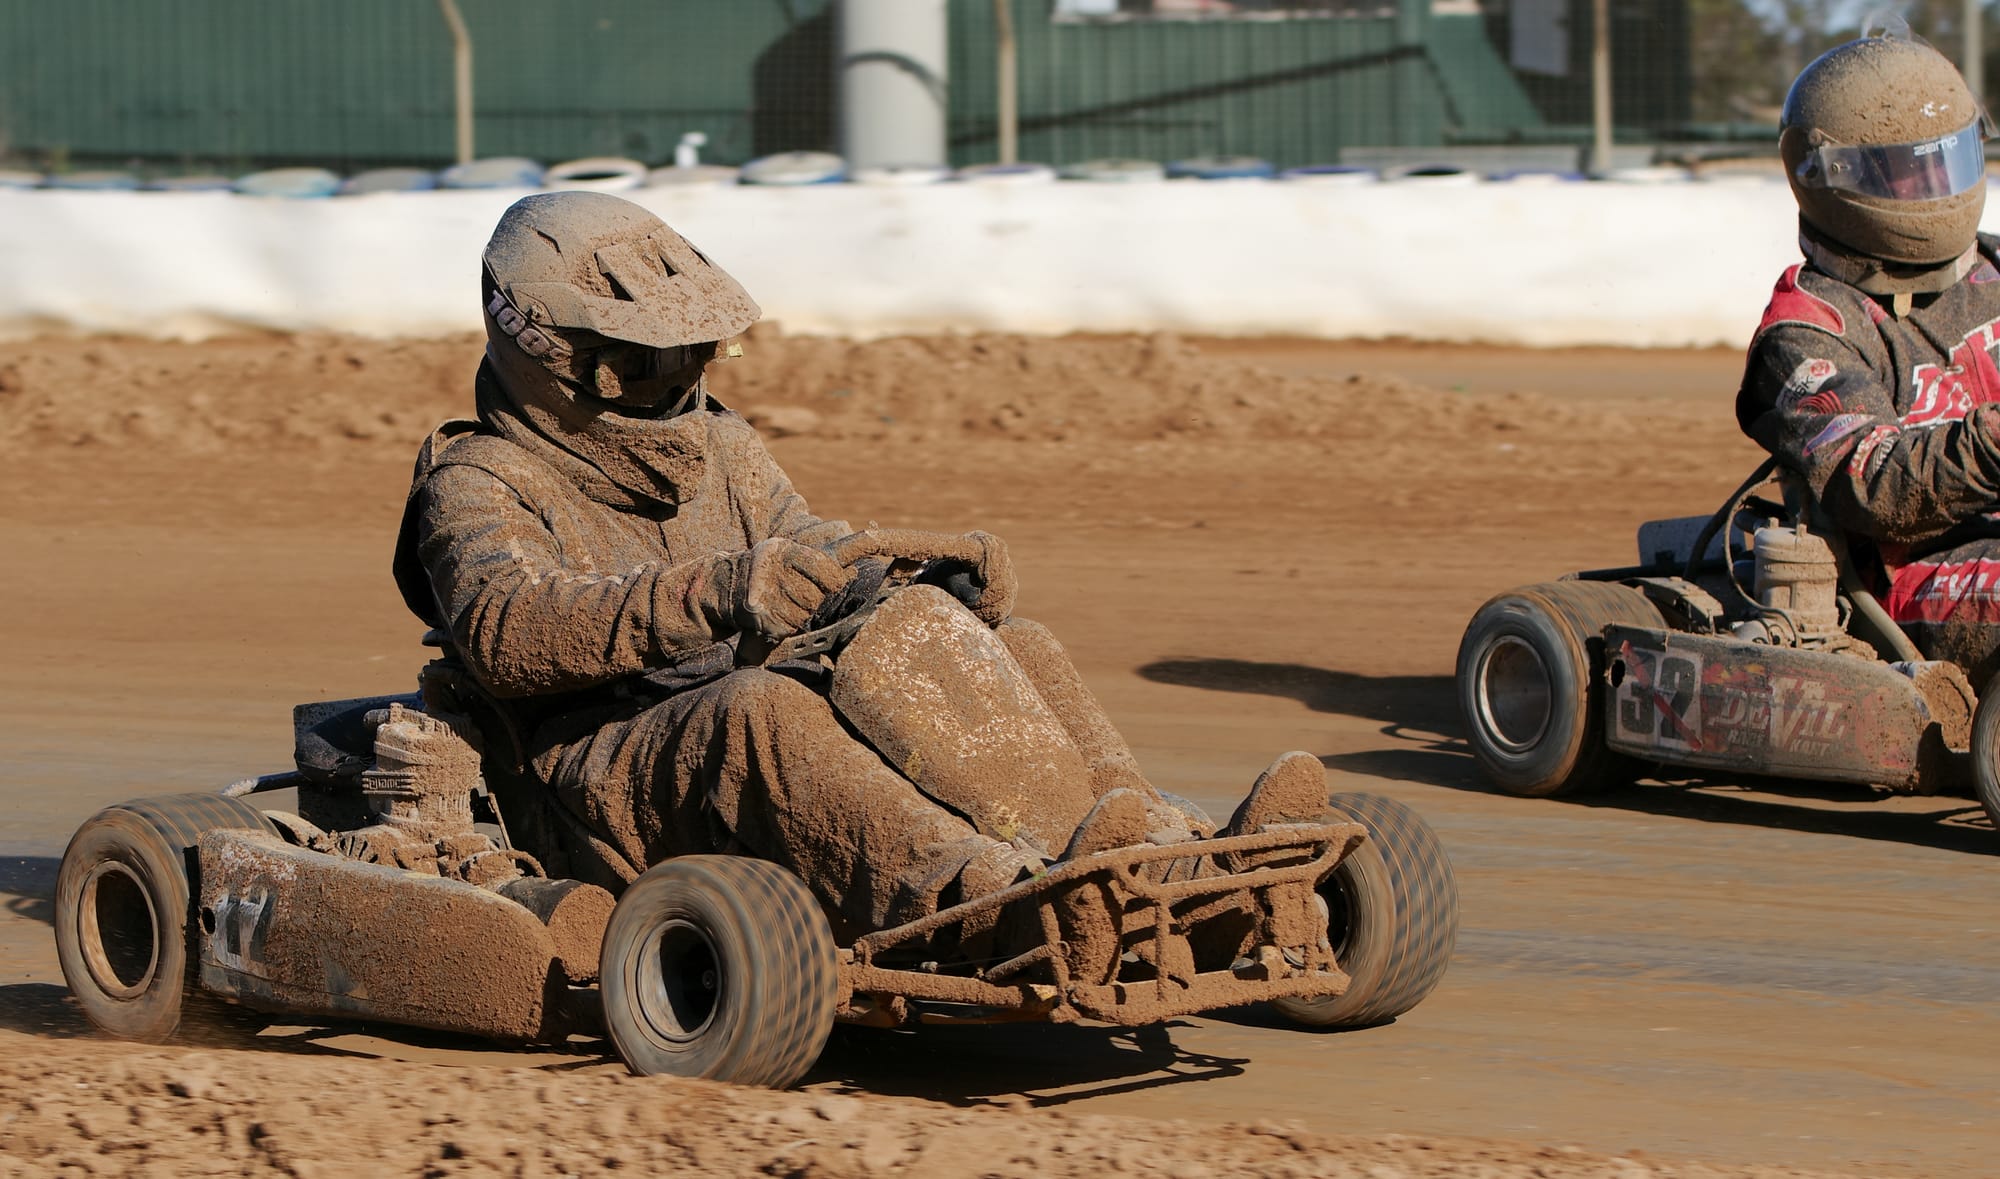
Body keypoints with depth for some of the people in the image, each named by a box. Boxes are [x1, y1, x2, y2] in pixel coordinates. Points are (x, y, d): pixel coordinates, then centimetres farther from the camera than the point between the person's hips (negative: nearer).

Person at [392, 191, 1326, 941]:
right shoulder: (480, 486, -1)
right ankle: (993, 894, -60)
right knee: (758, 710, -38)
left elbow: (825, 570, 17)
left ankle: (1148, 852, -32)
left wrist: (941, 579, -8)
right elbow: (504, 628, -22)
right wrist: (719, 595, -37)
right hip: (615, 773, -7)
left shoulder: (715, 449, 24)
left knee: (1013, 648, -5)